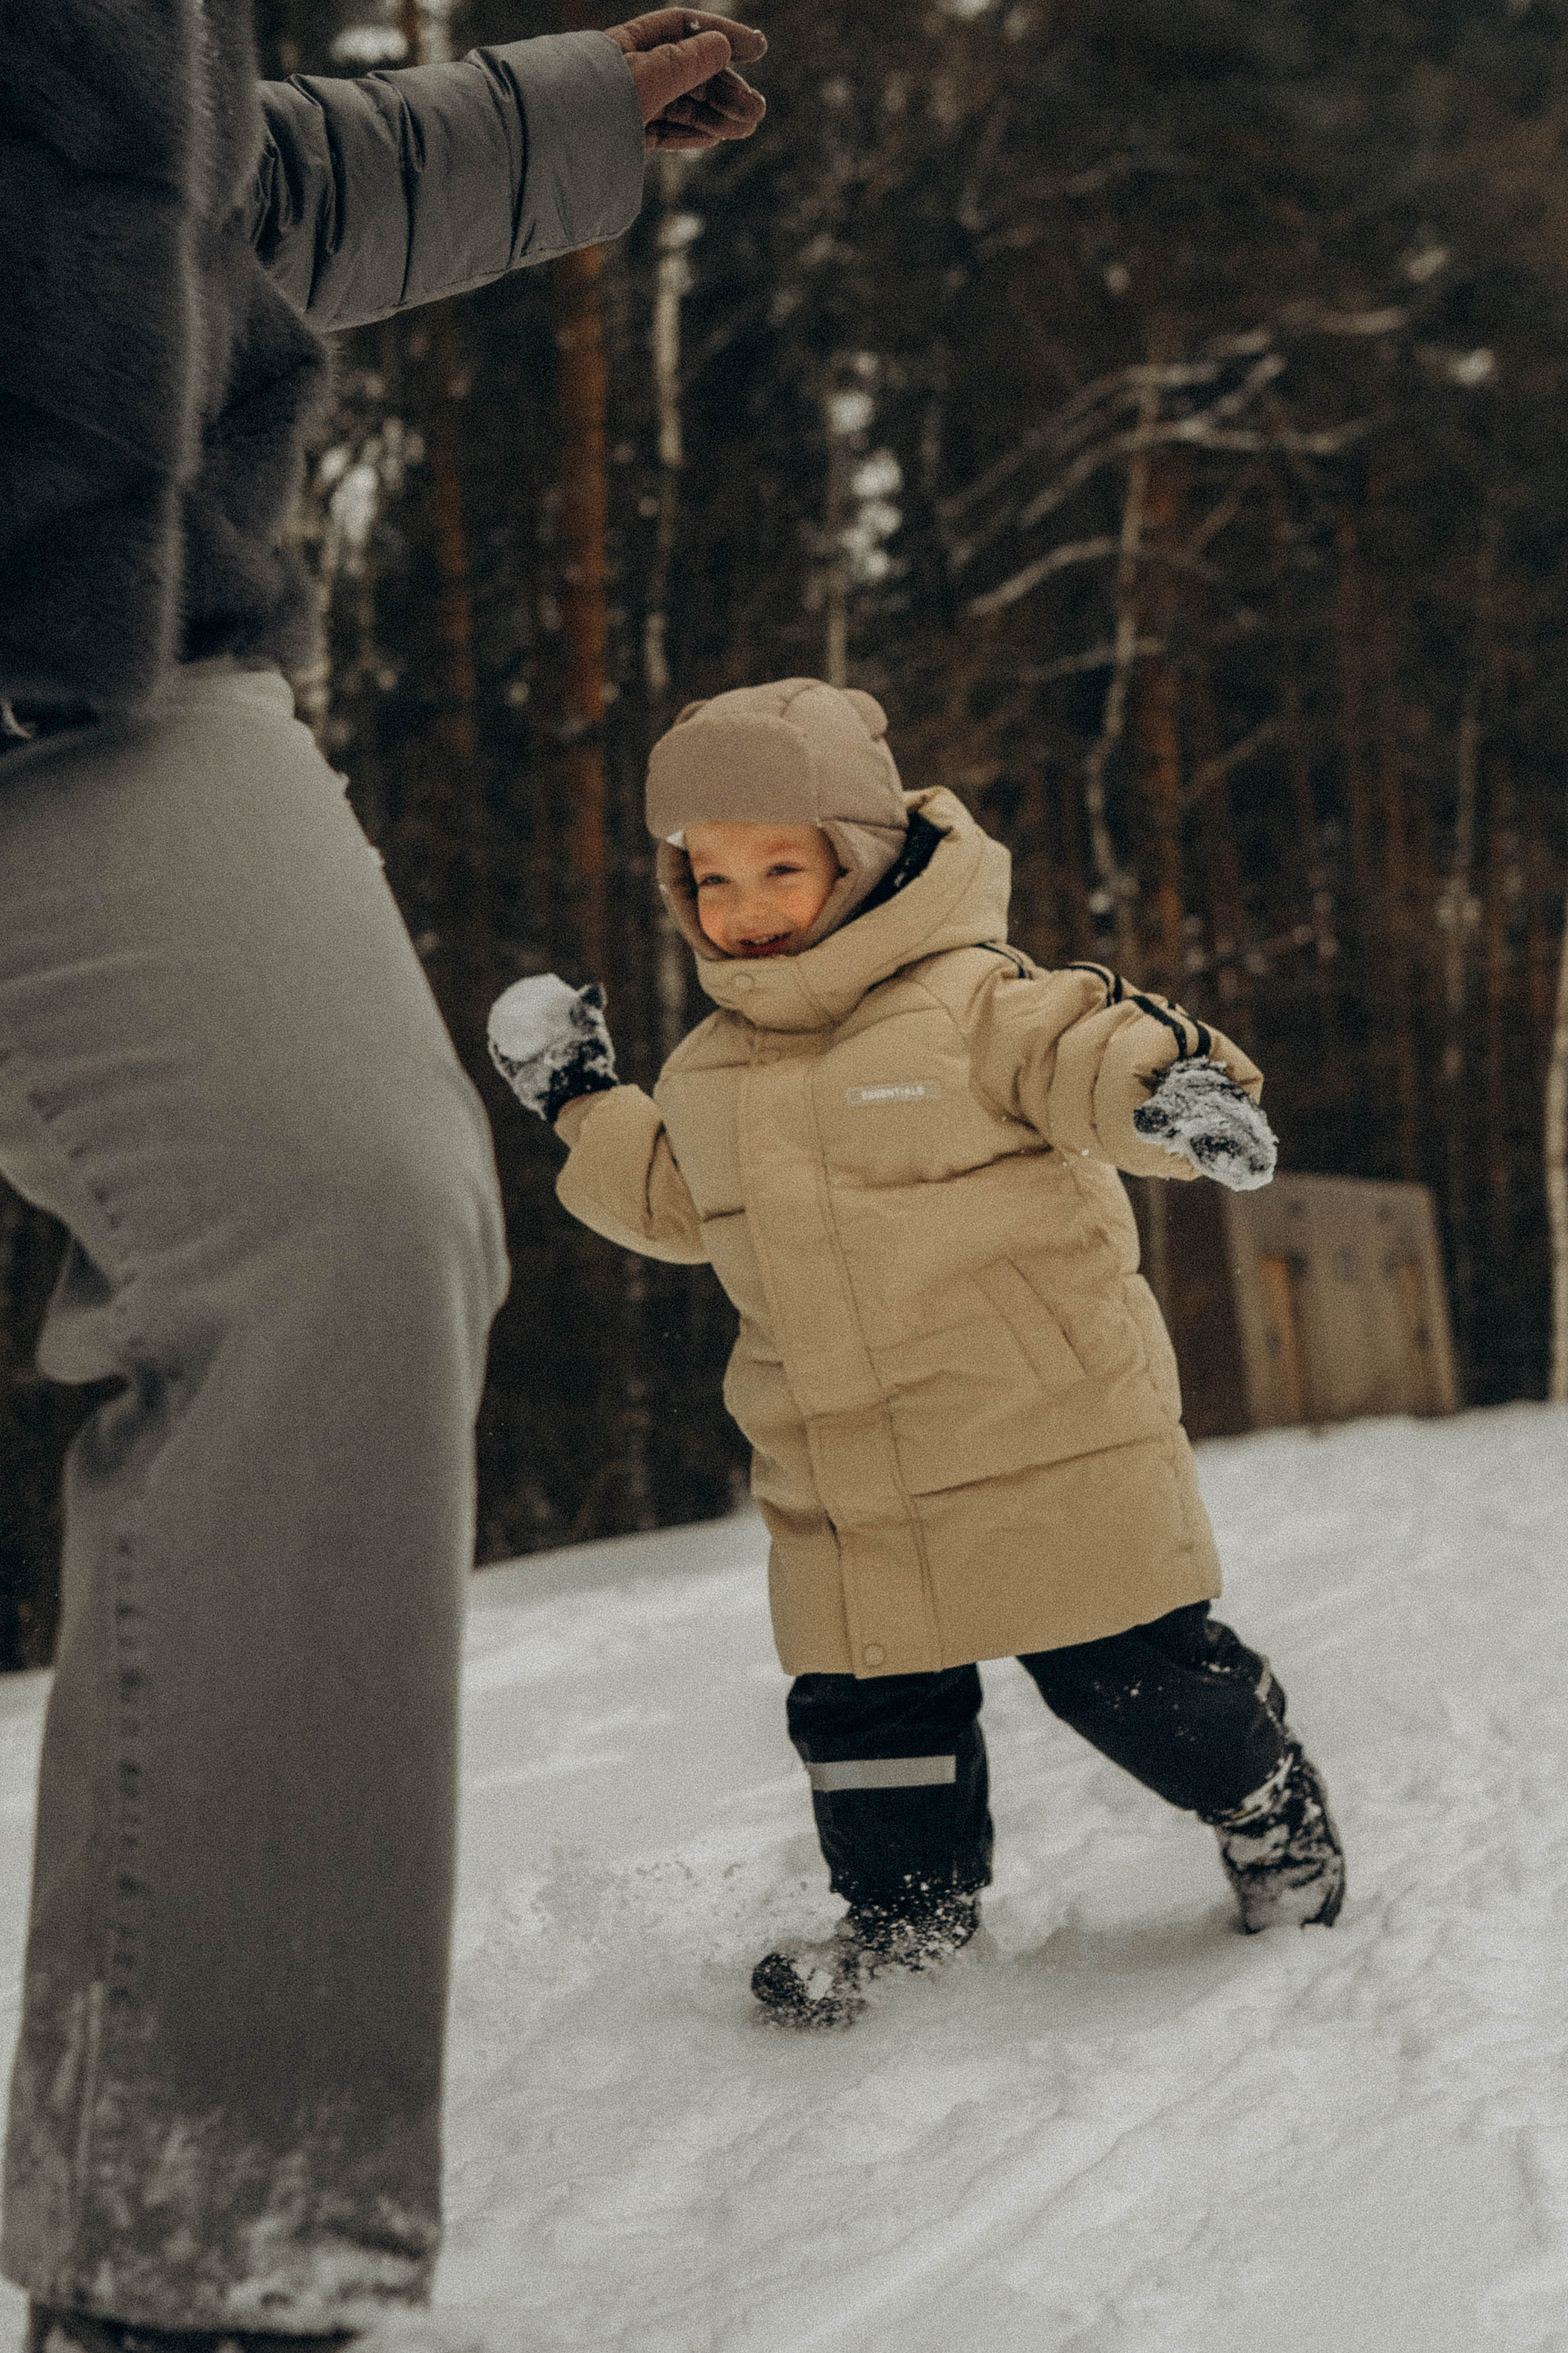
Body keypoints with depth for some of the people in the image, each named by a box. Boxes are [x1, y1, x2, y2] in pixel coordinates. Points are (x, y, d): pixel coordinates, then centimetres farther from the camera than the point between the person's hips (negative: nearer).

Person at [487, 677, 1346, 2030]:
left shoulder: (971, 1002, -10)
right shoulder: (714, 1073, 10)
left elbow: (1096, 1055, -21)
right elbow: (671, 1203, 26)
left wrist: (1176, 1083, -43)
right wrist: (584, 1106, 22)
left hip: (1046, 1437, -5)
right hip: (841, 1481, 5)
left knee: (1131, 1673, 2)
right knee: (869, 1698, 9)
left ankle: (1269, 1806, 28)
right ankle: (910, 1898, 30)